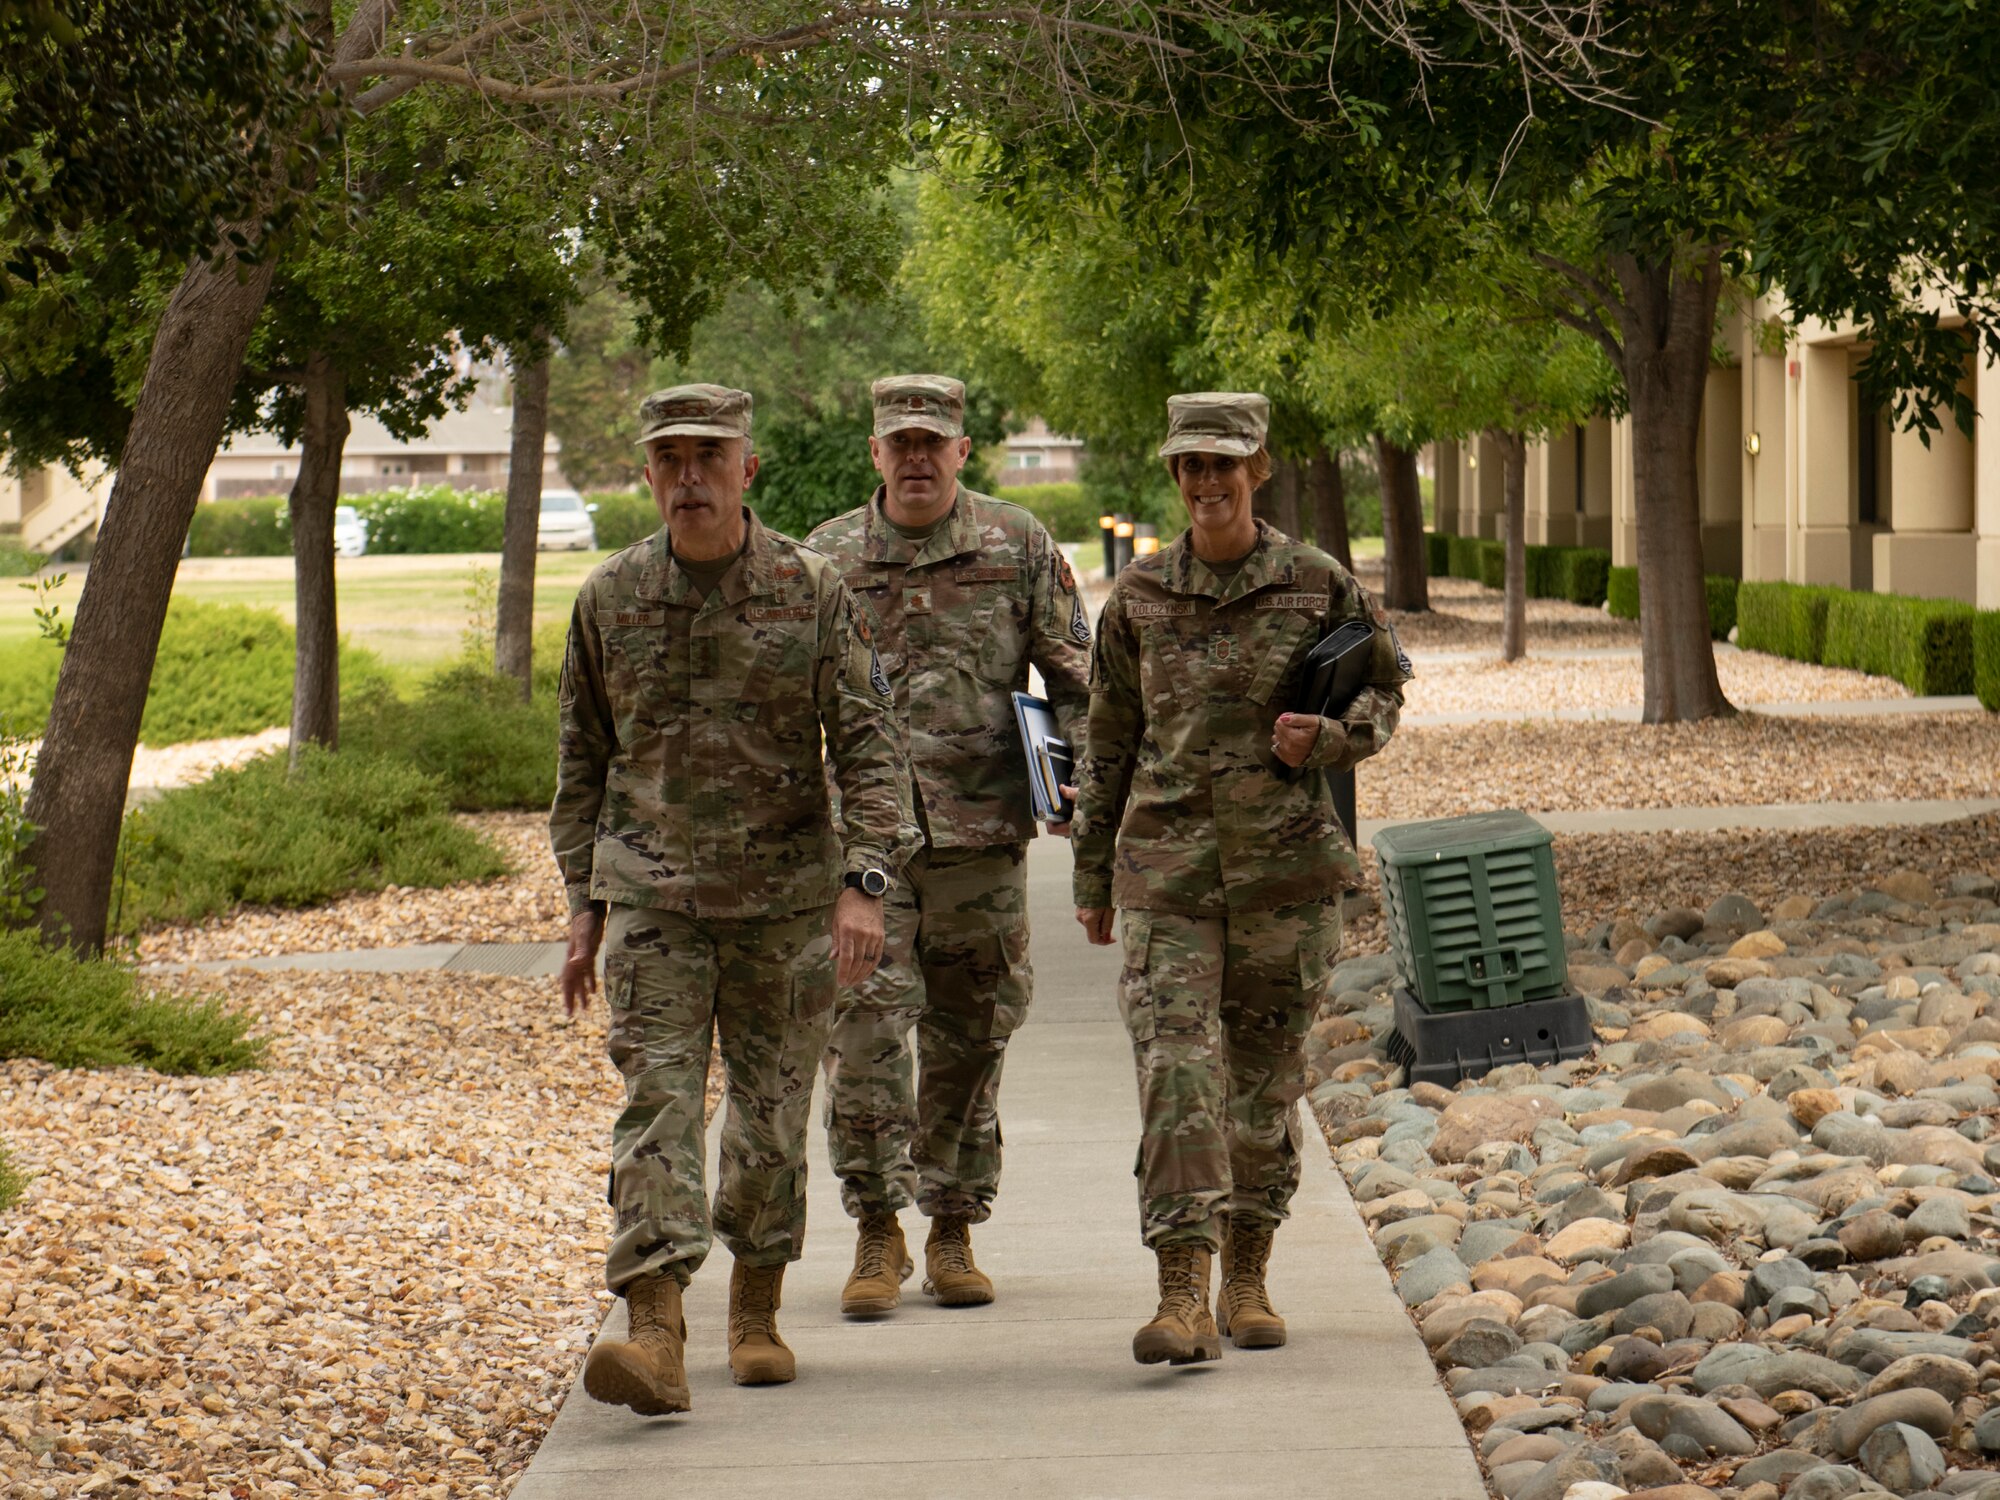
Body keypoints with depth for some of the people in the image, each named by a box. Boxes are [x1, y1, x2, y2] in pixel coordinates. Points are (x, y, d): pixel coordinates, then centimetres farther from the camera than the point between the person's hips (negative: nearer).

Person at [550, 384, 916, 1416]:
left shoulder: (812, 592, -3)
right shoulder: (611, 598, 4)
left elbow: (868, 743, -4)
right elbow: (582, 758, 12)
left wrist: (865, 879, -16)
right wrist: (583, 902, 9)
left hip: (784, 894, 0)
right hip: (651, 894, 1)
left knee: (771, 1110, 7)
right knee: (657, 1103, -11)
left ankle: (757, 1311, 26)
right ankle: (656, 1333, -19)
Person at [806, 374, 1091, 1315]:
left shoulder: (1018, 546, 6)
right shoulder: (827, 557, 8)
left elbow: (1073, 671, 8)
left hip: (983, 830, 0)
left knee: (970, 1037, 7)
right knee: (863, 1026, -11)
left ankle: (954, 1233, 18)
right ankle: (877, 1235, -1)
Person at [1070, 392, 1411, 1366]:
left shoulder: (1318, 586, 1)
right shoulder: (1139, 597, 5)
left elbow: (1383, 687, 12)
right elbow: (1108, 739, 13)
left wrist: (1327, 738, -10)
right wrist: (1092, 874, 14)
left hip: (1284, 864, 0)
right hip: (1167, 862, 0)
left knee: (1266, 1075, 8)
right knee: (1174, 1068, -13)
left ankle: (1247, 1277, 23)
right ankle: (1183, 1296, -19)